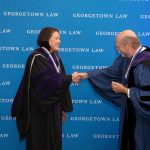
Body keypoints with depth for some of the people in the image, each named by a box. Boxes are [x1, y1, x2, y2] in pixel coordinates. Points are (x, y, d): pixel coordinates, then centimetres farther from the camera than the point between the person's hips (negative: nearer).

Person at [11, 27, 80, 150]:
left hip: (53, 108, 8)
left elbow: (59, 82, 12)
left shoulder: (55, 58, 11)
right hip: (39, 109, -7)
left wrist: (63, 107, 11)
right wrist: (69, 78, -22)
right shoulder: (36, 58, -14)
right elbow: (48, 81, -25)